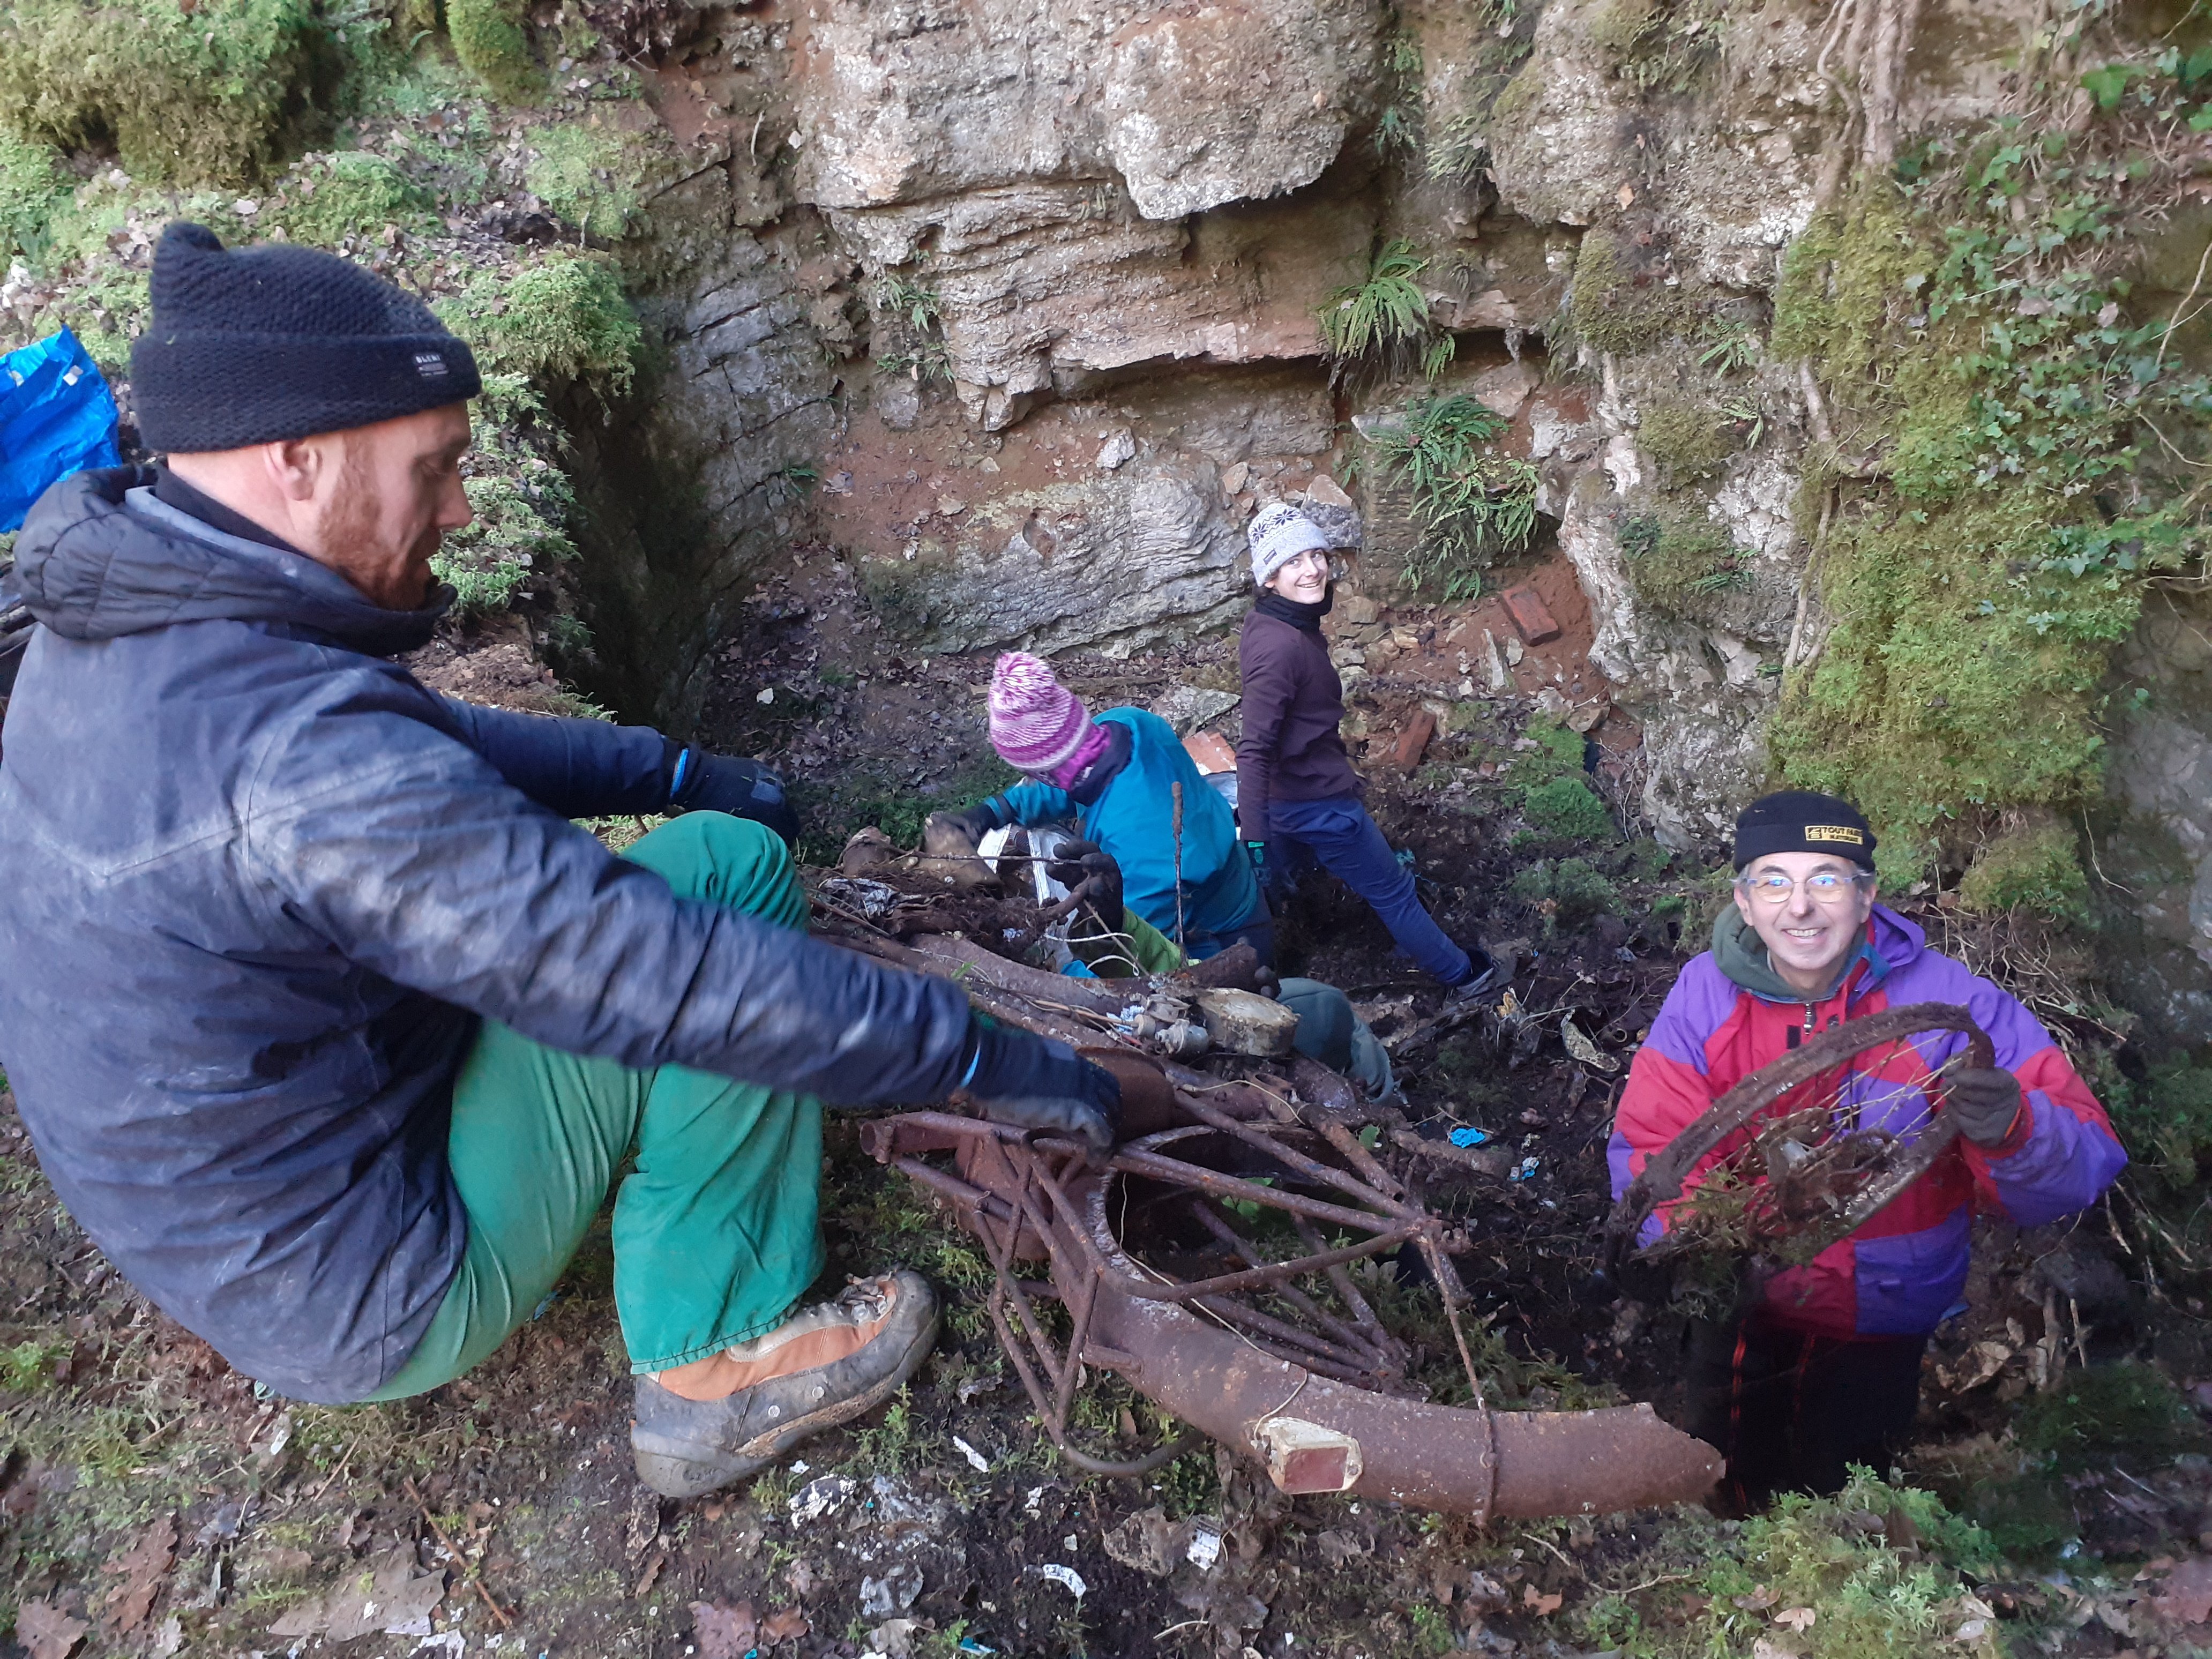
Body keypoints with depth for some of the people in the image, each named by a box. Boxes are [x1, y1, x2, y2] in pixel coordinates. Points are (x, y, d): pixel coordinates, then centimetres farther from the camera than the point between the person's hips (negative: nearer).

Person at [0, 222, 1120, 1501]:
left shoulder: (117, 638, -3)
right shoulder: (295, 752, -34)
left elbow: (432, 747, 11)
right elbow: (675, 976, -33)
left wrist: (672, 769, 11)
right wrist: (988, 1059, -24)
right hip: (365, 1302, -9)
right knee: (730, 868, -14)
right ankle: (722, 1364, -2)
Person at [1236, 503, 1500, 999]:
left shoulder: (1272, 624, 0)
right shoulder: (1281, 647, -30)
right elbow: (1253, 750, -33)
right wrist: (1256, 840, -35)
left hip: (1286, 794, 9)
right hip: (1317, 803, -9)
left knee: (1272, 888, 24)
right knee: (1393, 892, 10)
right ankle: (1463, 977, 29)